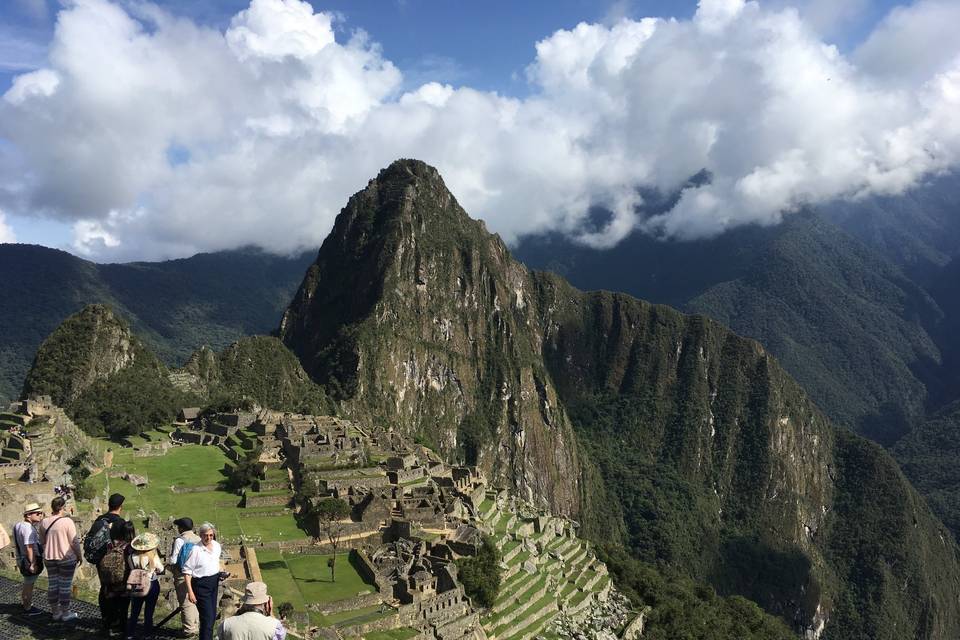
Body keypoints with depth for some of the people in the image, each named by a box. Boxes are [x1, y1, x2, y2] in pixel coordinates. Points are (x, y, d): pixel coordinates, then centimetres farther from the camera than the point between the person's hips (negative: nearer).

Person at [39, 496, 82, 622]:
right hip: (66, 558, -6)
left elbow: (42, 541, 12)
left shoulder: (44, 522, 1)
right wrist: (79, 556, -1)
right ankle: (65, 613, 12)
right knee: (65, 586, 3)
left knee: (52, 585, 14)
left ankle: (55, 612, 24)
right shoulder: (67, 521, -16)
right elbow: (74, 542, -12)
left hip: (49, 558, 6)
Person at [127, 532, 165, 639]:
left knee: (134, 613, 14)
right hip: (152, 586, -2)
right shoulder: (153, 557, -17)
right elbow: (161, 569, -3)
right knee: (148, 613, 9)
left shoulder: (131, 557, -13)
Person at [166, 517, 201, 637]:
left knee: (186, 602, 2)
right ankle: (196, 626, 26)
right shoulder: (198, 539, 2)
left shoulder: (179, 540, -14)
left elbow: (173, 560, -13)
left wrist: (168, 560, 8)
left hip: (183, 575, -6)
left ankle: (189, 630, 7)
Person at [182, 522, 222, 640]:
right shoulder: (196, 550, -19)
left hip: (214, 582, 7)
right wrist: (190, 591, -17)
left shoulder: (217, 546, 1)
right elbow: (187, 571, -15)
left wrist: (220, 573, 9)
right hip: (201, 585, -7)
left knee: (213, 616, 15)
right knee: (207, 617, -9)